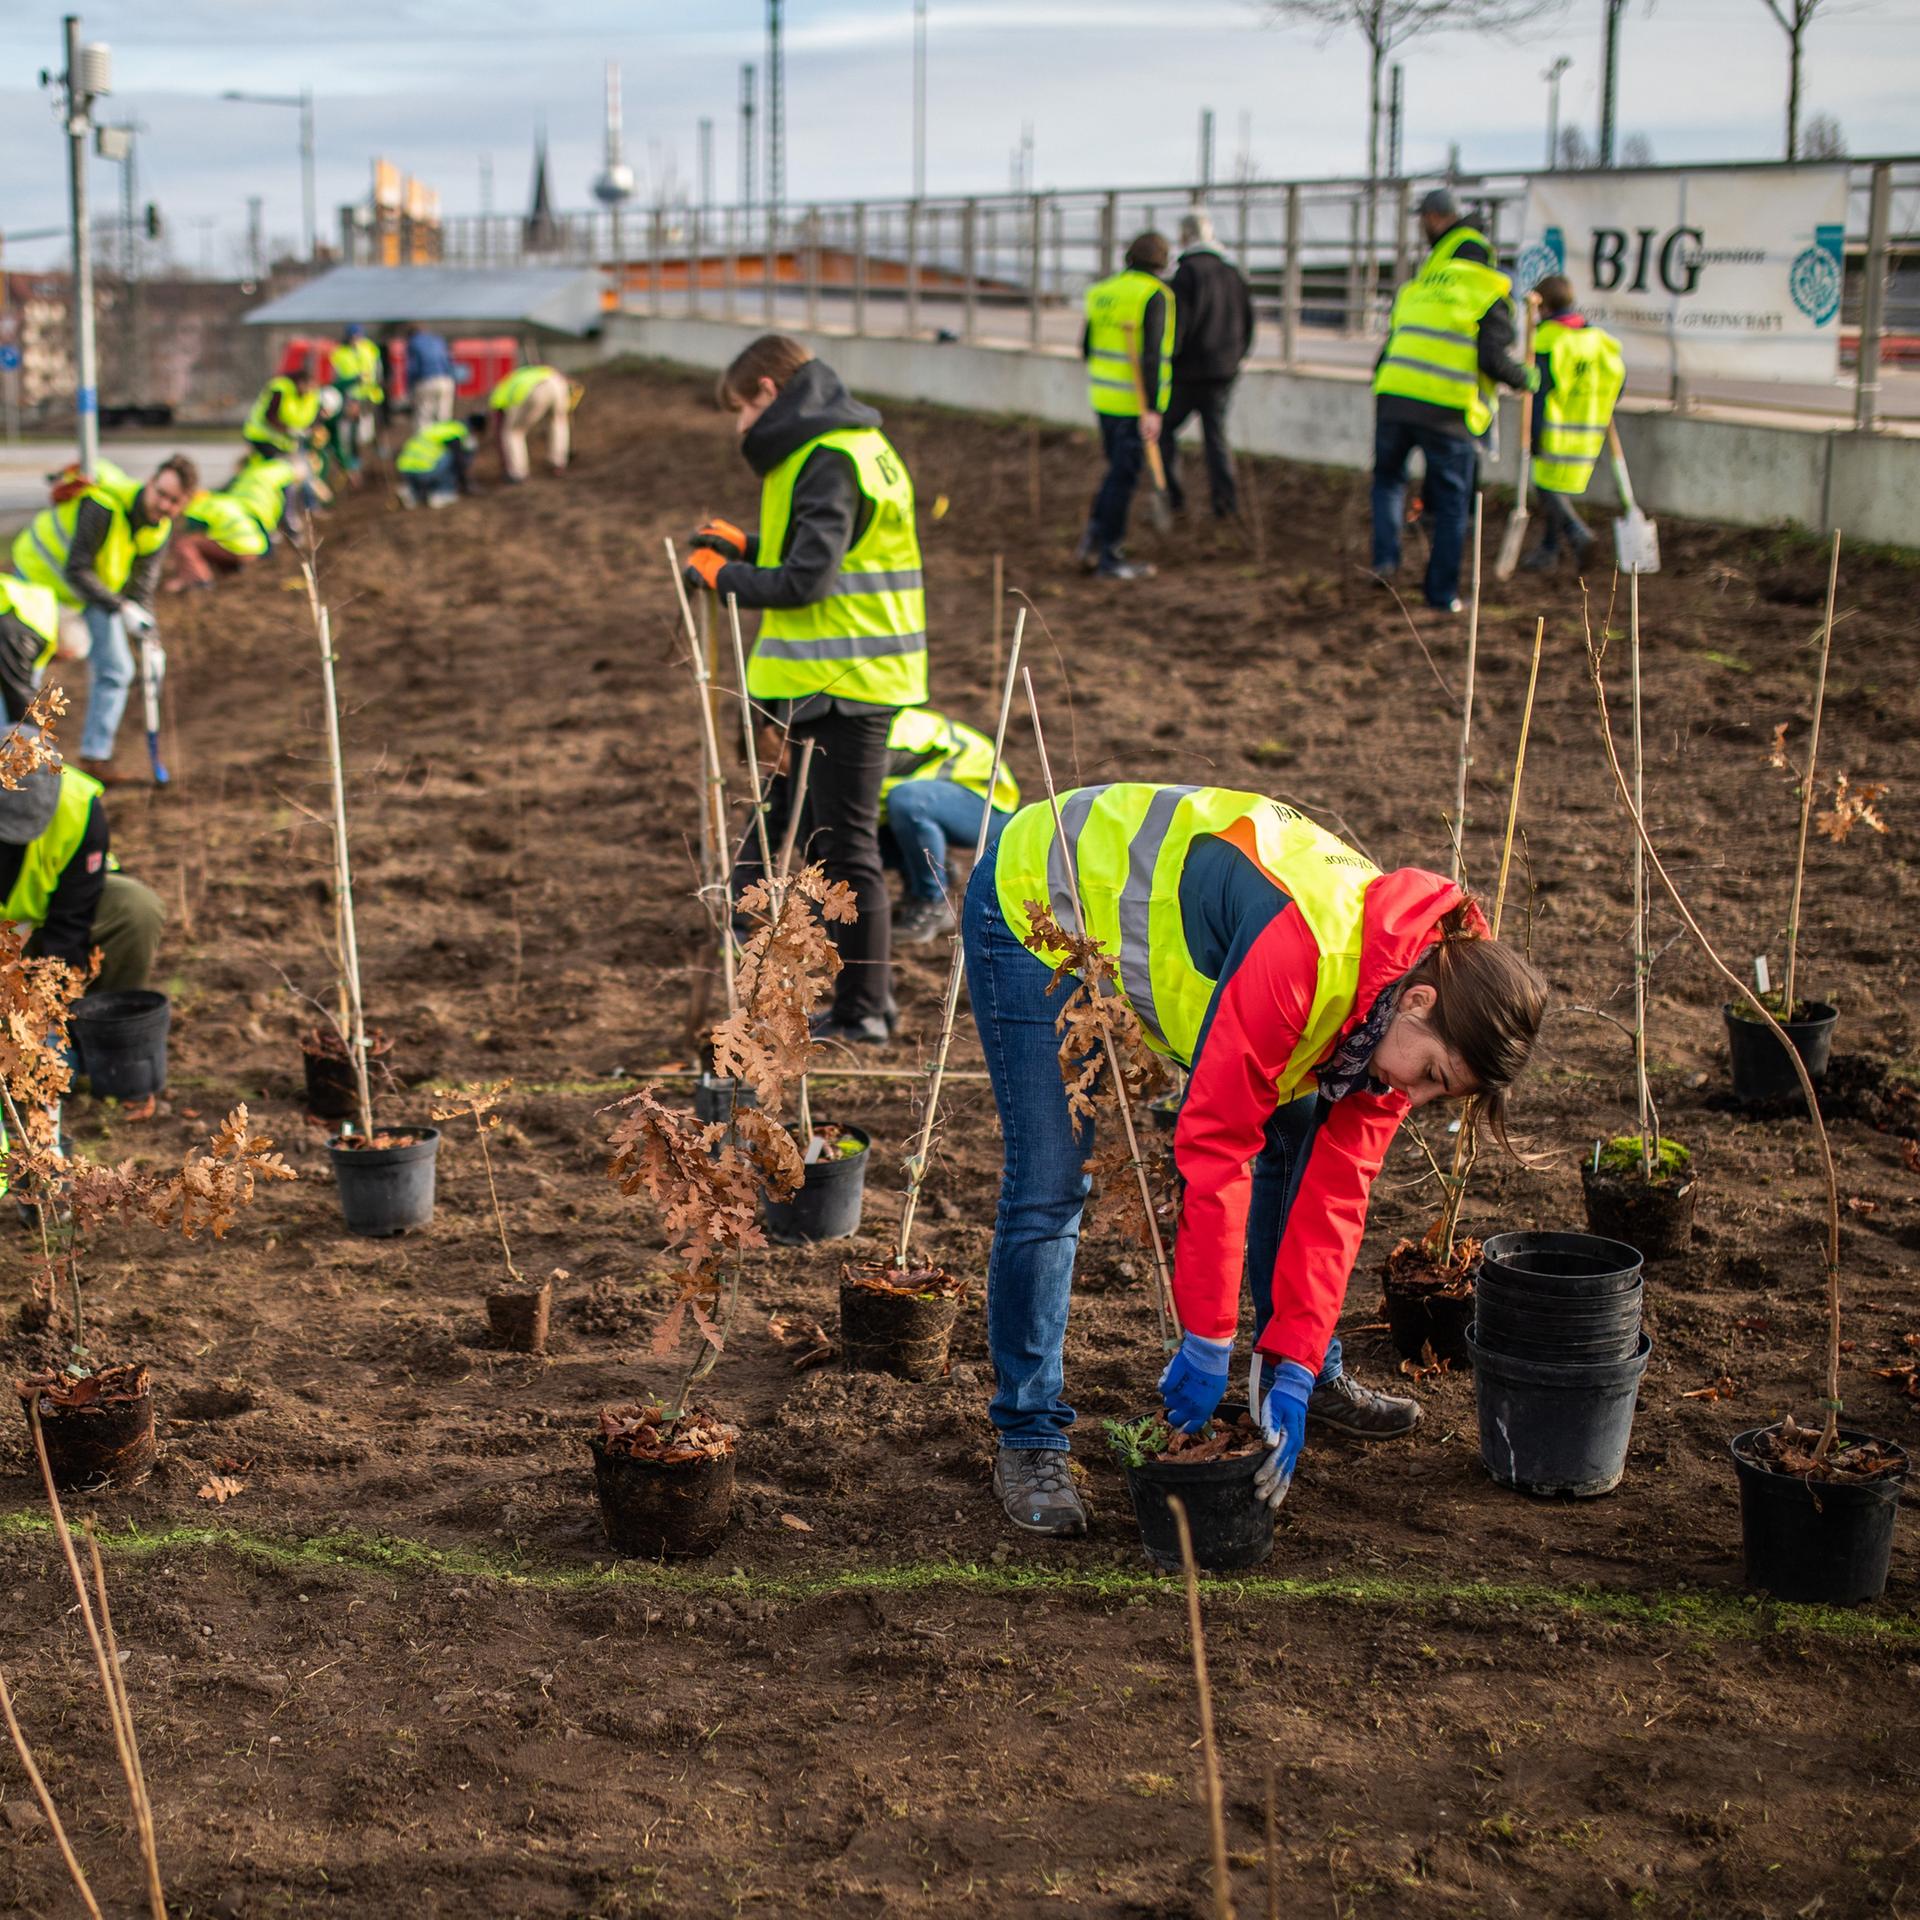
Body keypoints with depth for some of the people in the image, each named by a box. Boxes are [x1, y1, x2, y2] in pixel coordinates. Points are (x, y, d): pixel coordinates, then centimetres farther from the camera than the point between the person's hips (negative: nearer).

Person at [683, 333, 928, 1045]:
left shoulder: (828, 462, -16)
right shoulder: (858, 446, 16)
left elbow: (806, 580, -22)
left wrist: (724, 575, -8)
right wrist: (746, 547, 12)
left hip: (841, 688, -10)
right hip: (850, 681, 10)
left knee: (845, 846, -3)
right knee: (834, 838, 17)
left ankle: (860, 1014, 5)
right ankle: (867, 994, 24)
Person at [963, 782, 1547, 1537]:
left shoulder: (1400, 1020, -12)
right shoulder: (1302, 947, -39)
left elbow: (1335, 1190, -9)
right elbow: (1213, 1145, -35)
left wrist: (1294, 1372, -14)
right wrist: (1208, 1342, -29)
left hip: (1166, 913, 8)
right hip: (1038, 902, -8)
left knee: (1299, 1137, 6)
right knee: (1049, 1185, -15)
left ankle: (1313, 1374, 22)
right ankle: (1028, 1439, -2)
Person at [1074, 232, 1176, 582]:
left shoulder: (1104, 291, 7)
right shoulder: (1154, 296, -14)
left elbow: (1087, 348, 13)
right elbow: (1151, 355, -21)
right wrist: (1152, 411, -22)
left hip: (1103, 395, 7)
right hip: (1136, 401, -7)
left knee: (1119, 470, 20)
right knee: (1124, 477, 1)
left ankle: (1093, 537, 9)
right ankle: (1110, 556, 7)